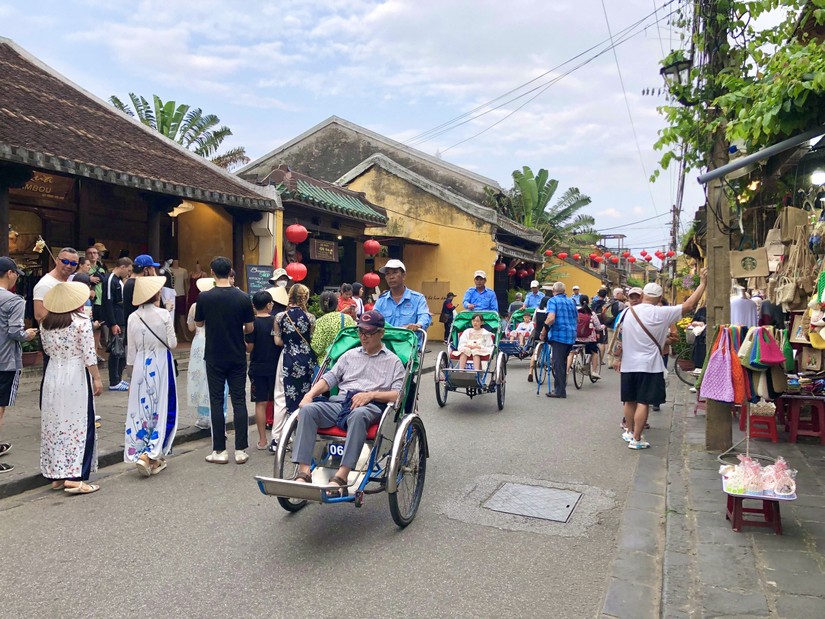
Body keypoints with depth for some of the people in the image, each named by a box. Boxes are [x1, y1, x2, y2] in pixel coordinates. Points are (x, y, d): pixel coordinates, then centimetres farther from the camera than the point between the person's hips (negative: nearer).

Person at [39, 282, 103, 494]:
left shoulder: (45, 324, 4)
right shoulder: (81, 322, -12)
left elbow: (47, 350, 14)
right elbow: (89, 355, -13)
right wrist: (97, 378, -6)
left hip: (53, 375, 6)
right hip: (76, 376, -5)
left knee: (54, 424, 11)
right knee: (78, 424, -1)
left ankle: (56, 475, 19)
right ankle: (75, 477, -5)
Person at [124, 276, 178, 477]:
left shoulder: (133, 317, 0)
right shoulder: (164, 315, -12)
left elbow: (131, 349, 6)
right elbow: (172, 344, -8)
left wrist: (132, 370, 17)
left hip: (141, 366, 4)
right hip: (161, 364, -4)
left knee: (141, 408, 10)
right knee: (162, 409, 5)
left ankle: (139, 453, 15)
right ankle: (150, 455, -5)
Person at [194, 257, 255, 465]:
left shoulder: (204, 297, -9)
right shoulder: (242, 297, -7)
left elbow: (199, 323, 6)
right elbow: (250, 328, -2)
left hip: (214, 357, -1)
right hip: (237, 357, 1)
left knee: (216, 402, 6)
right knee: (239, 401, 6)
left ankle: (219, 451, 9)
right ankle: (241, 450, 8)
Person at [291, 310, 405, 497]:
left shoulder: (393, 361, 17)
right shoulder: (350, 355, 29)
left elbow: (399, 394, 3)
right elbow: (330, 378, 18)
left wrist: (371, 394, -12)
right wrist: (310, 394, 0)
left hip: (371, 406, -4)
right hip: (340, 402, 4)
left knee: (358, 415, -41)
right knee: (308, 410, -26)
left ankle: (341, 476, -45)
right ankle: (304, 472, -32)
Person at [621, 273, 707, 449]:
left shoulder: (628, 312, 1)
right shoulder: (660, 313, -13)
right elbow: (689, 305, -11)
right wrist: (703, 283, -3)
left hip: (628, 365, 5)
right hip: (648, 366, -5)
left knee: (630, 400, 16)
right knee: (643, 402, -1)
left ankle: (630, 432, 29)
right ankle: (636, 439, 0)